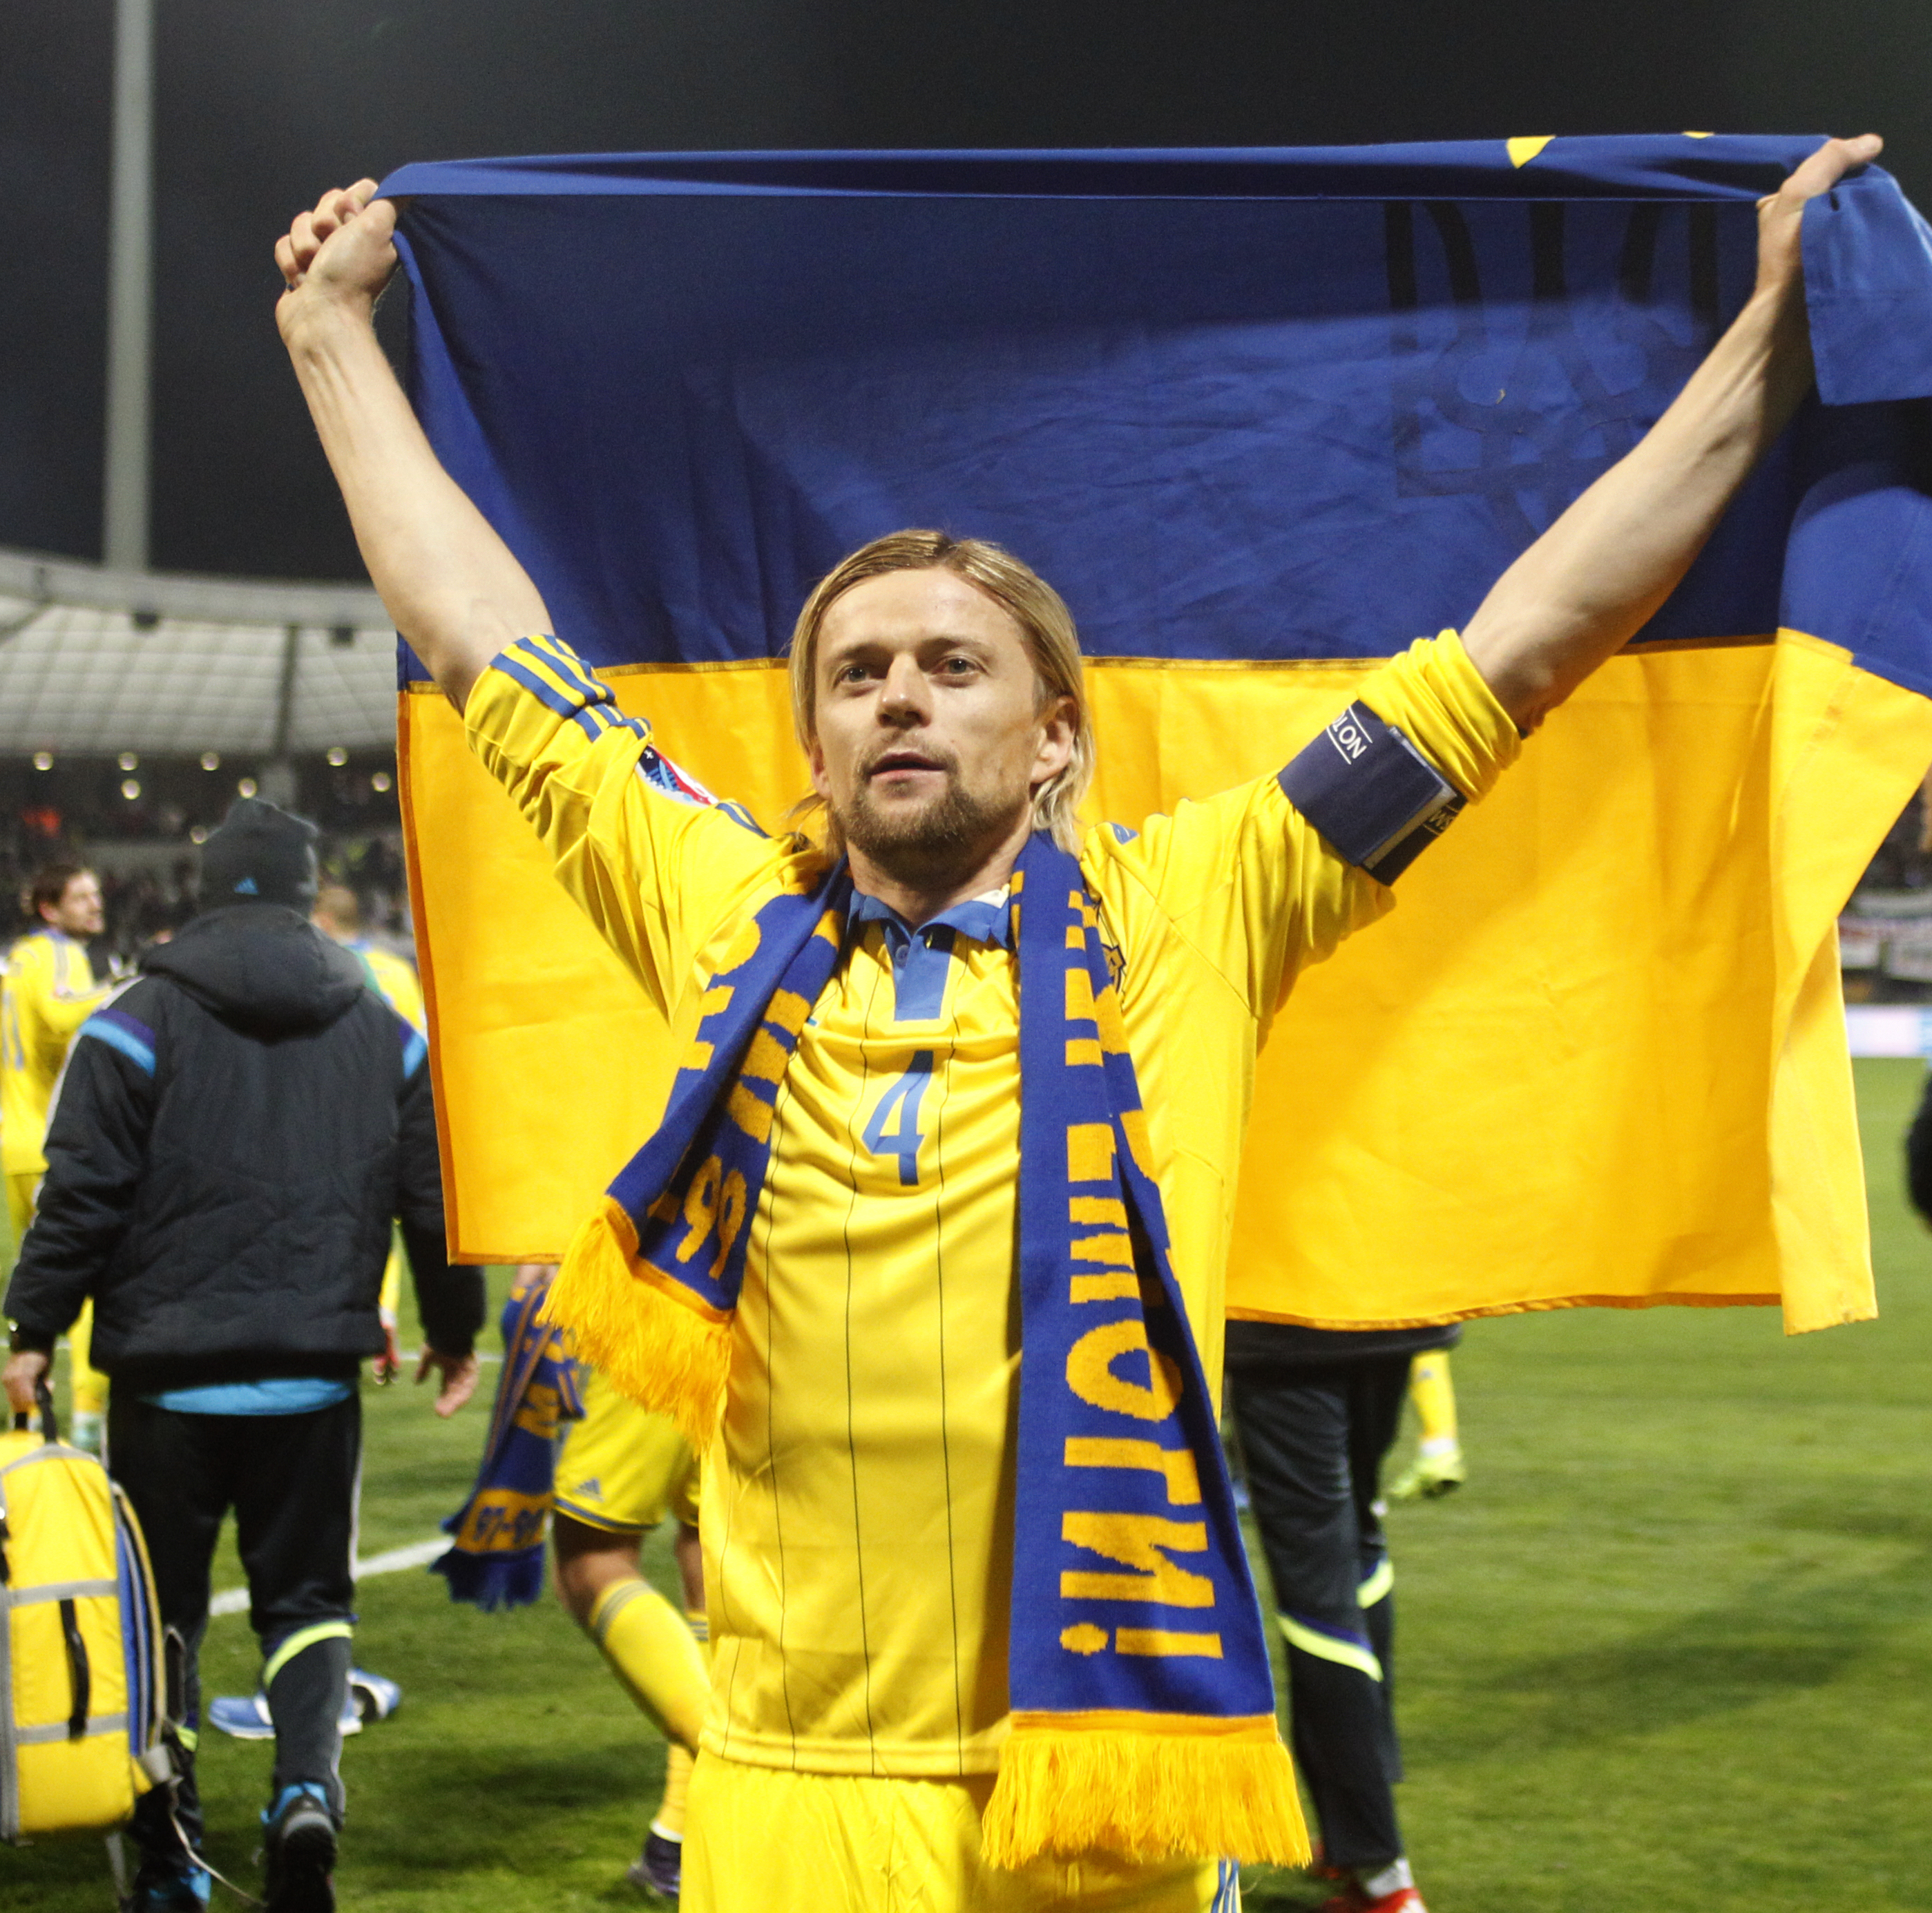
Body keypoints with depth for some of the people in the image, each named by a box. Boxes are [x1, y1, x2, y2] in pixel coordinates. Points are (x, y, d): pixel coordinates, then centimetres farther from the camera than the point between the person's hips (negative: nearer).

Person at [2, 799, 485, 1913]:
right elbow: (434, 1196, 11)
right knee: (308, 1599, 11)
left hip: (170, 1372, -2)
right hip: (314, 1373, 2)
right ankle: (308, 1787, -14)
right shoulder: (383, 1030, 7)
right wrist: (455, 1332, 24)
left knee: (160, 1605, 11)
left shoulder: (143, 1019, -3)